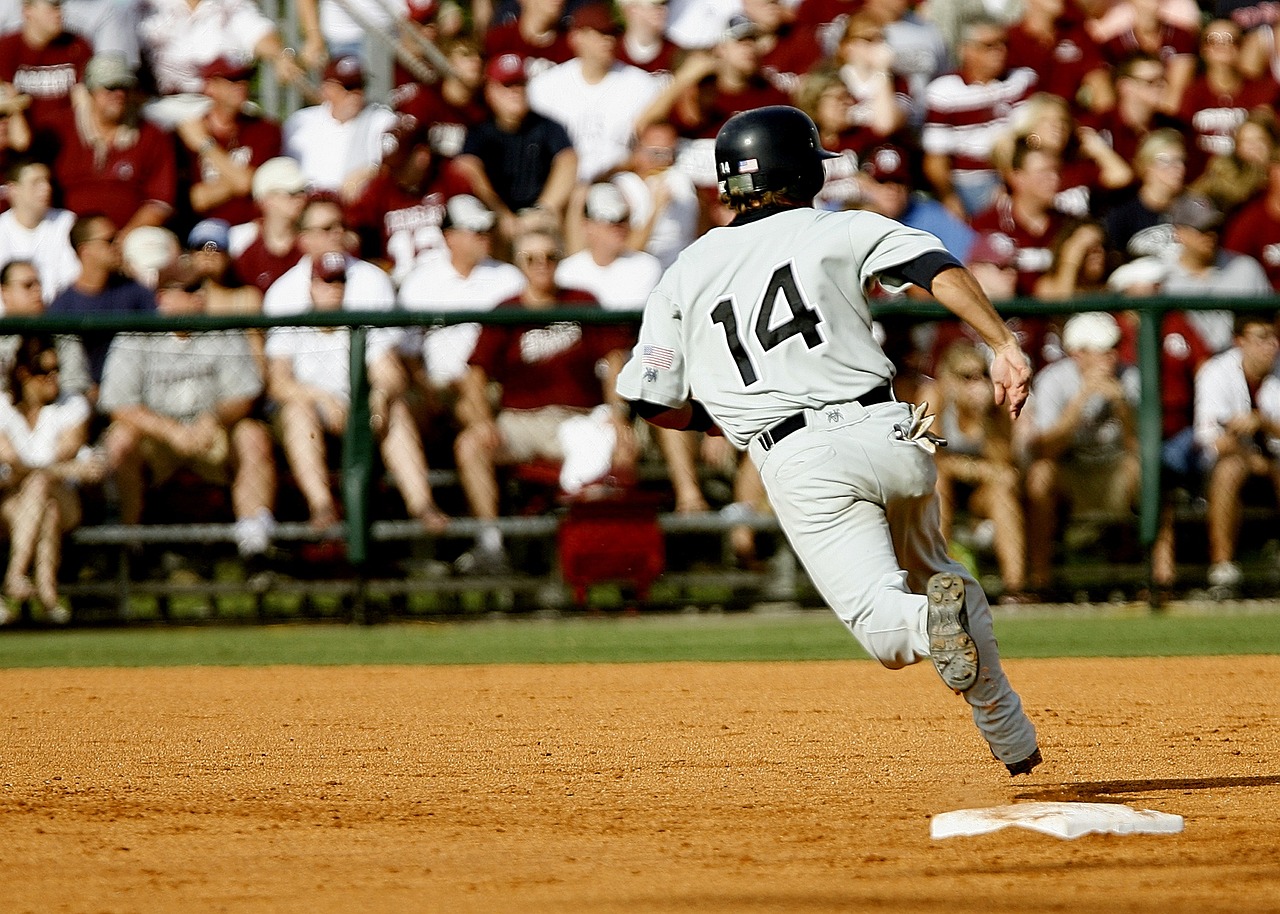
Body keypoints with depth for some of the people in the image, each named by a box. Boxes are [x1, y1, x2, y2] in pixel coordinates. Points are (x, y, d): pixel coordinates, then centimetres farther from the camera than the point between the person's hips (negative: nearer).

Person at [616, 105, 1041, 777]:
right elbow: (941, 270, -5)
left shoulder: (685, 276, 15)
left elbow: (653, 402, 14)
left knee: (887, 630, -5)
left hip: (799, 465, -1)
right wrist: (1004, 346, -10)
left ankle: (934, 619, -41)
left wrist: (726, 417, 31)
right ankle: (1011, 739, 19)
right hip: (887, 435, 1)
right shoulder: (838, 232, 11)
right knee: (929, 574, 25)